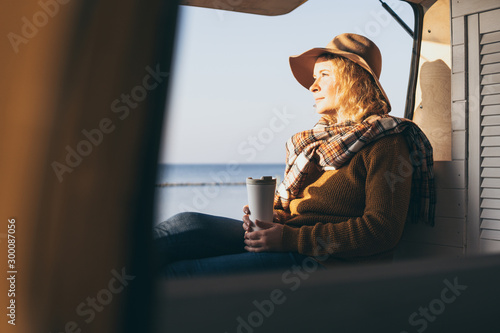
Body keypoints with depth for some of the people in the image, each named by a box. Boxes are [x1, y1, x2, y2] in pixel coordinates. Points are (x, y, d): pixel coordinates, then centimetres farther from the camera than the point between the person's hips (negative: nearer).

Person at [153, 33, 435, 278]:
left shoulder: (386, 143, -6)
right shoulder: (324, 136, 20)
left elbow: (382, 231, -16)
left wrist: (292, 239, -18)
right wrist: (268, 217, 0)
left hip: (326, 262, -7)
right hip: (289, 239, 8)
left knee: (176, 273, -17)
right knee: (187, 224, -13)